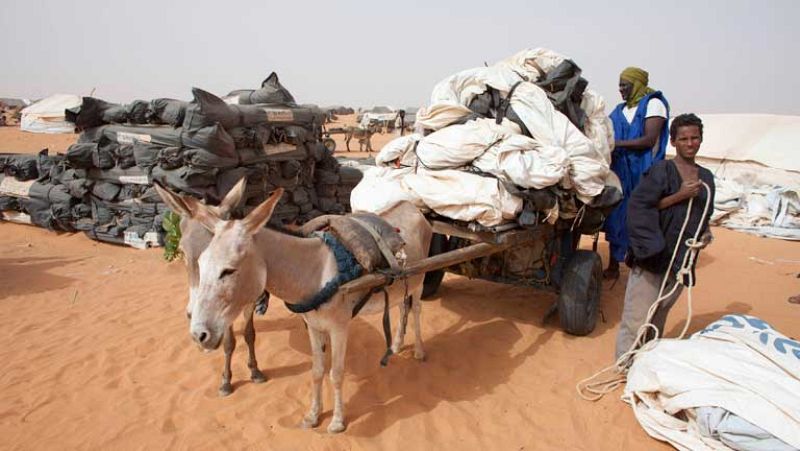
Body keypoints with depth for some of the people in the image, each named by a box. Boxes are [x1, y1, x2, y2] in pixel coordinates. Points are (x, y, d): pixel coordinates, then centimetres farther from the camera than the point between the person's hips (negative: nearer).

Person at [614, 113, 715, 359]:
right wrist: (679, 196, -18)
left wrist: (705, 234, 5)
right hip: (653, 255, -5)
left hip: (682, 258, 5)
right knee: (638, 318, -5)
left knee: (658, 320, 13)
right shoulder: (661, 170, -6)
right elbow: (638, 205, -14)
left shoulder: (706, 177, 13)